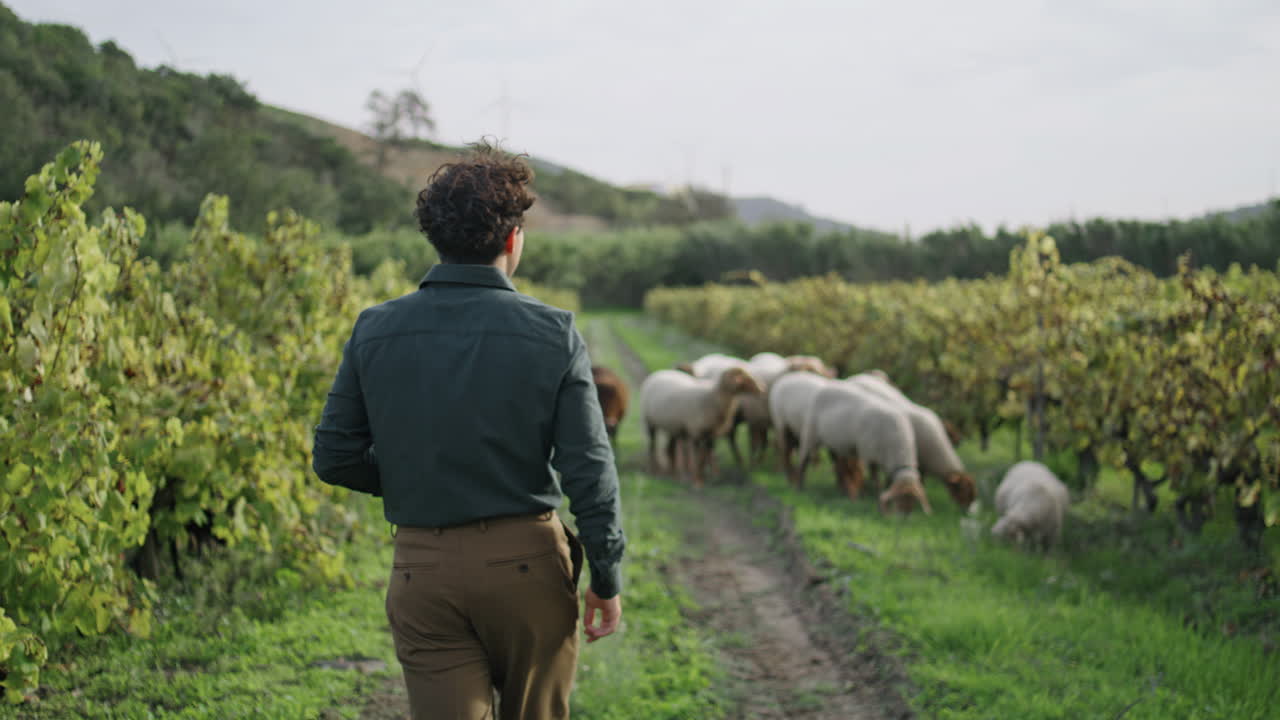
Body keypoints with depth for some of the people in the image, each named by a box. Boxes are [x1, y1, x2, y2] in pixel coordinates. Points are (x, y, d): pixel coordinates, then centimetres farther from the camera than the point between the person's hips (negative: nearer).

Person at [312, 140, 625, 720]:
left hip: (423, 567, 1)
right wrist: (607, 578, 1)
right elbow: (589, 471, -9)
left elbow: (334, 458, 2)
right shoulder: (551, 334, -8)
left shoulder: (374, 331, -2)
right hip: (527, 562, -1)